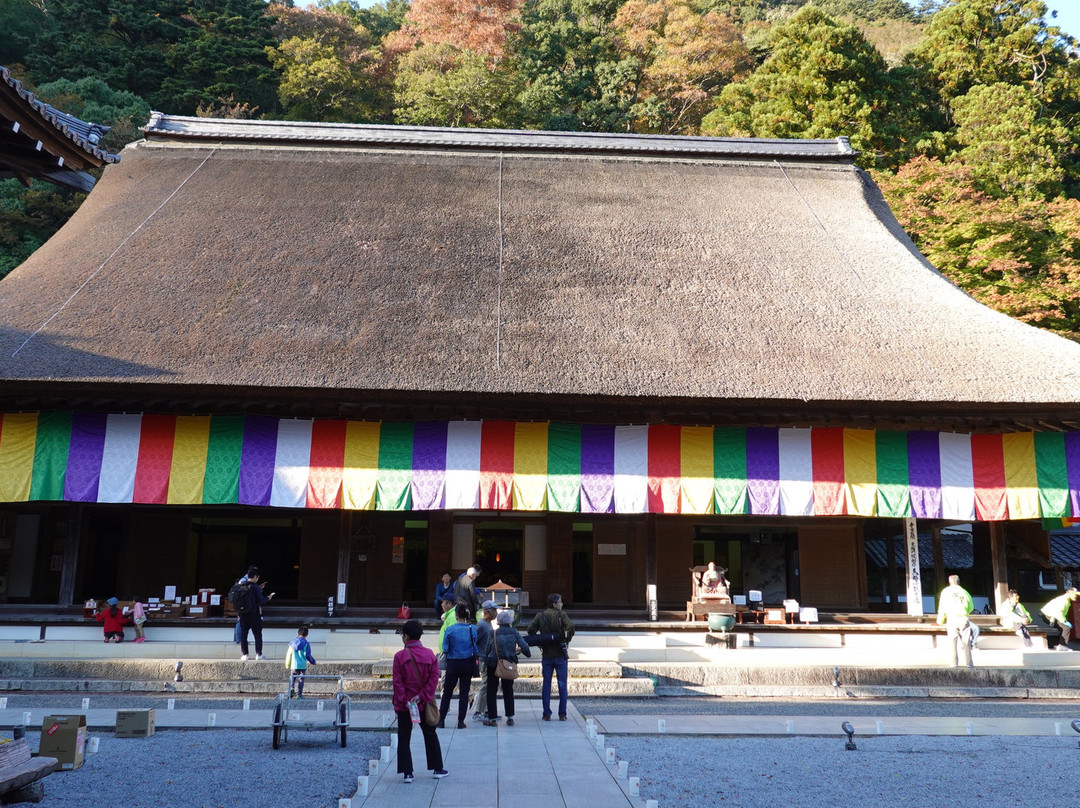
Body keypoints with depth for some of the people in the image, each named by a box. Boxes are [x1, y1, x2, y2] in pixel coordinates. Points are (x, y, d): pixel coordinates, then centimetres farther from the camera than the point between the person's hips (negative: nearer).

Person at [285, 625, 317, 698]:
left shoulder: (293, 642, 4)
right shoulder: (306, 643, -4)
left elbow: (288, 653, 7)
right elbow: (308, 655, -3)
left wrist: (287, 664, 17)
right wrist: (313, 662, 14)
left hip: (294, 665, 2)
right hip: (302, 665, -2)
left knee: (292, 678, 12)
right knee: (301, 679, 7)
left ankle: (291, 688, -15)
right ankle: (299, 694, 7)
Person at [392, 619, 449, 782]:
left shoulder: (400, 656, -10)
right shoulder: (429, 654, -3)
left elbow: (397, 682, -12)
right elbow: (434, 677, -7)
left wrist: (404, 701, -9)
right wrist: (422, 696, -9)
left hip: (404, 705, -2)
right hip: (424, 704, 3)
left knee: (404, 738, 8)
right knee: (430, 735, 16)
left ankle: (407, 773, 5)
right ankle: (437, 769, 21)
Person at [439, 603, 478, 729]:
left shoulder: (450, 630, -12)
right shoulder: (473, 629, -6)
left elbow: (445, 649, -7)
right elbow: (475, 648, 0)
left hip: (453, 663, -1)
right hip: (467, 664, 1)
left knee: (447, 692, 12)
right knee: (464, 693, 8)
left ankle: (441, 720, 16)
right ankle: (461, 722, 8)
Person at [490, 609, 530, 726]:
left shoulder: (493, 633, -6)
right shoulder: (514, 632, -2)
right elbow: (524, 646, -3)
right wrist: (528, 654, 15)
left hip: (495, 664, -2)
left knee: (491, 691, 9)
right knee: (508, 691, 14)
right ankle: (510, 718, 11)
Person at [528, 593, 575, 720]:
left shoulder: (540, 616, 2)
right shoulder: (561, 615, -7)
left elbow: (531, 629, -9)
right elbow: (571, 627, -23)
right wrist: (567, 640, -7)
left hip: (546, 654, 3)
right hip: (560, 654, -3)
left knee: (546, 684, 8)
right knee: (562, 685, 6)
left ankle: (546, 714, 7)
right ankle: (562, 714, 8)